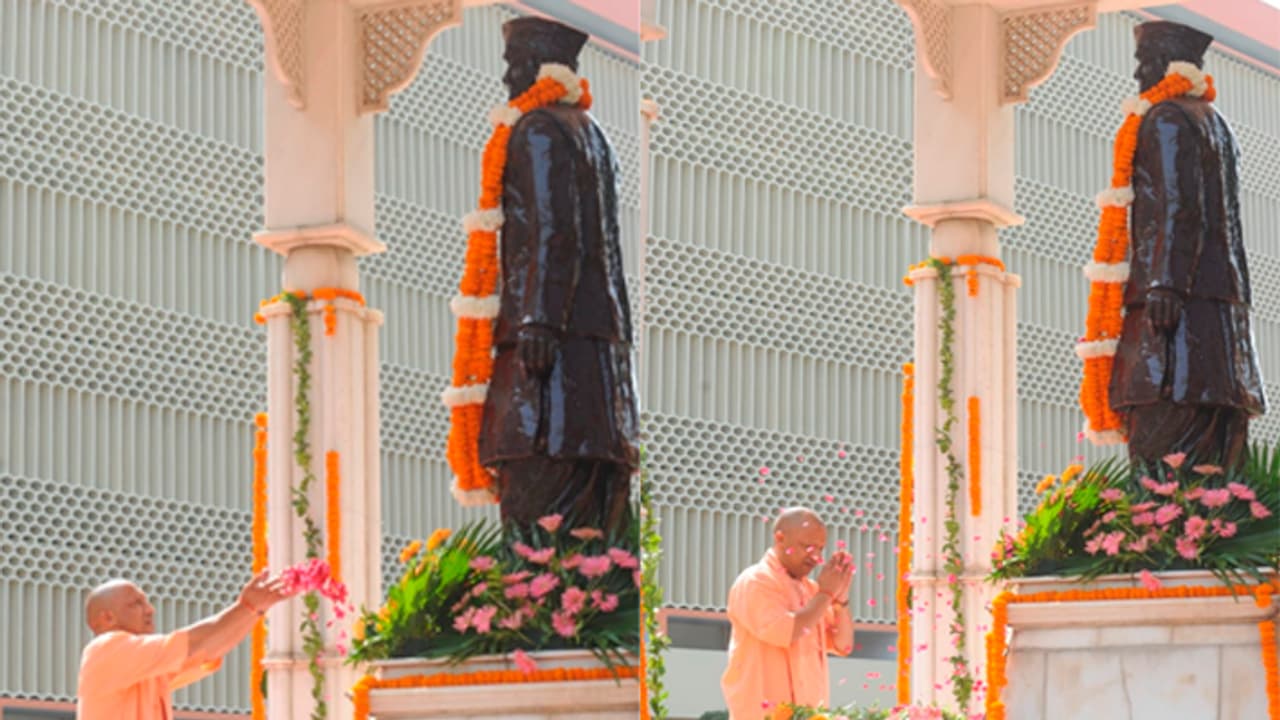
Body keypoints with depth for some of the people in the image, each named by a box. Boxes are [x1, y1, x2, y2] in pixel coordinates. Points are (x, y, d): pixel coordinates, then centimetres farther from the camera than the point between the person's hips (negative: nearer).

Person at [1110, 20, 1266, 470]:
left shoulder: (1167, 121, -4)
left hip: (1182, 303, -10)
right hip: (1223, 301, 10)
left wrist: (1165, 286, -22)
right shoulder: (1216, 126, 25)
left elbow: (1181, 208, -16)